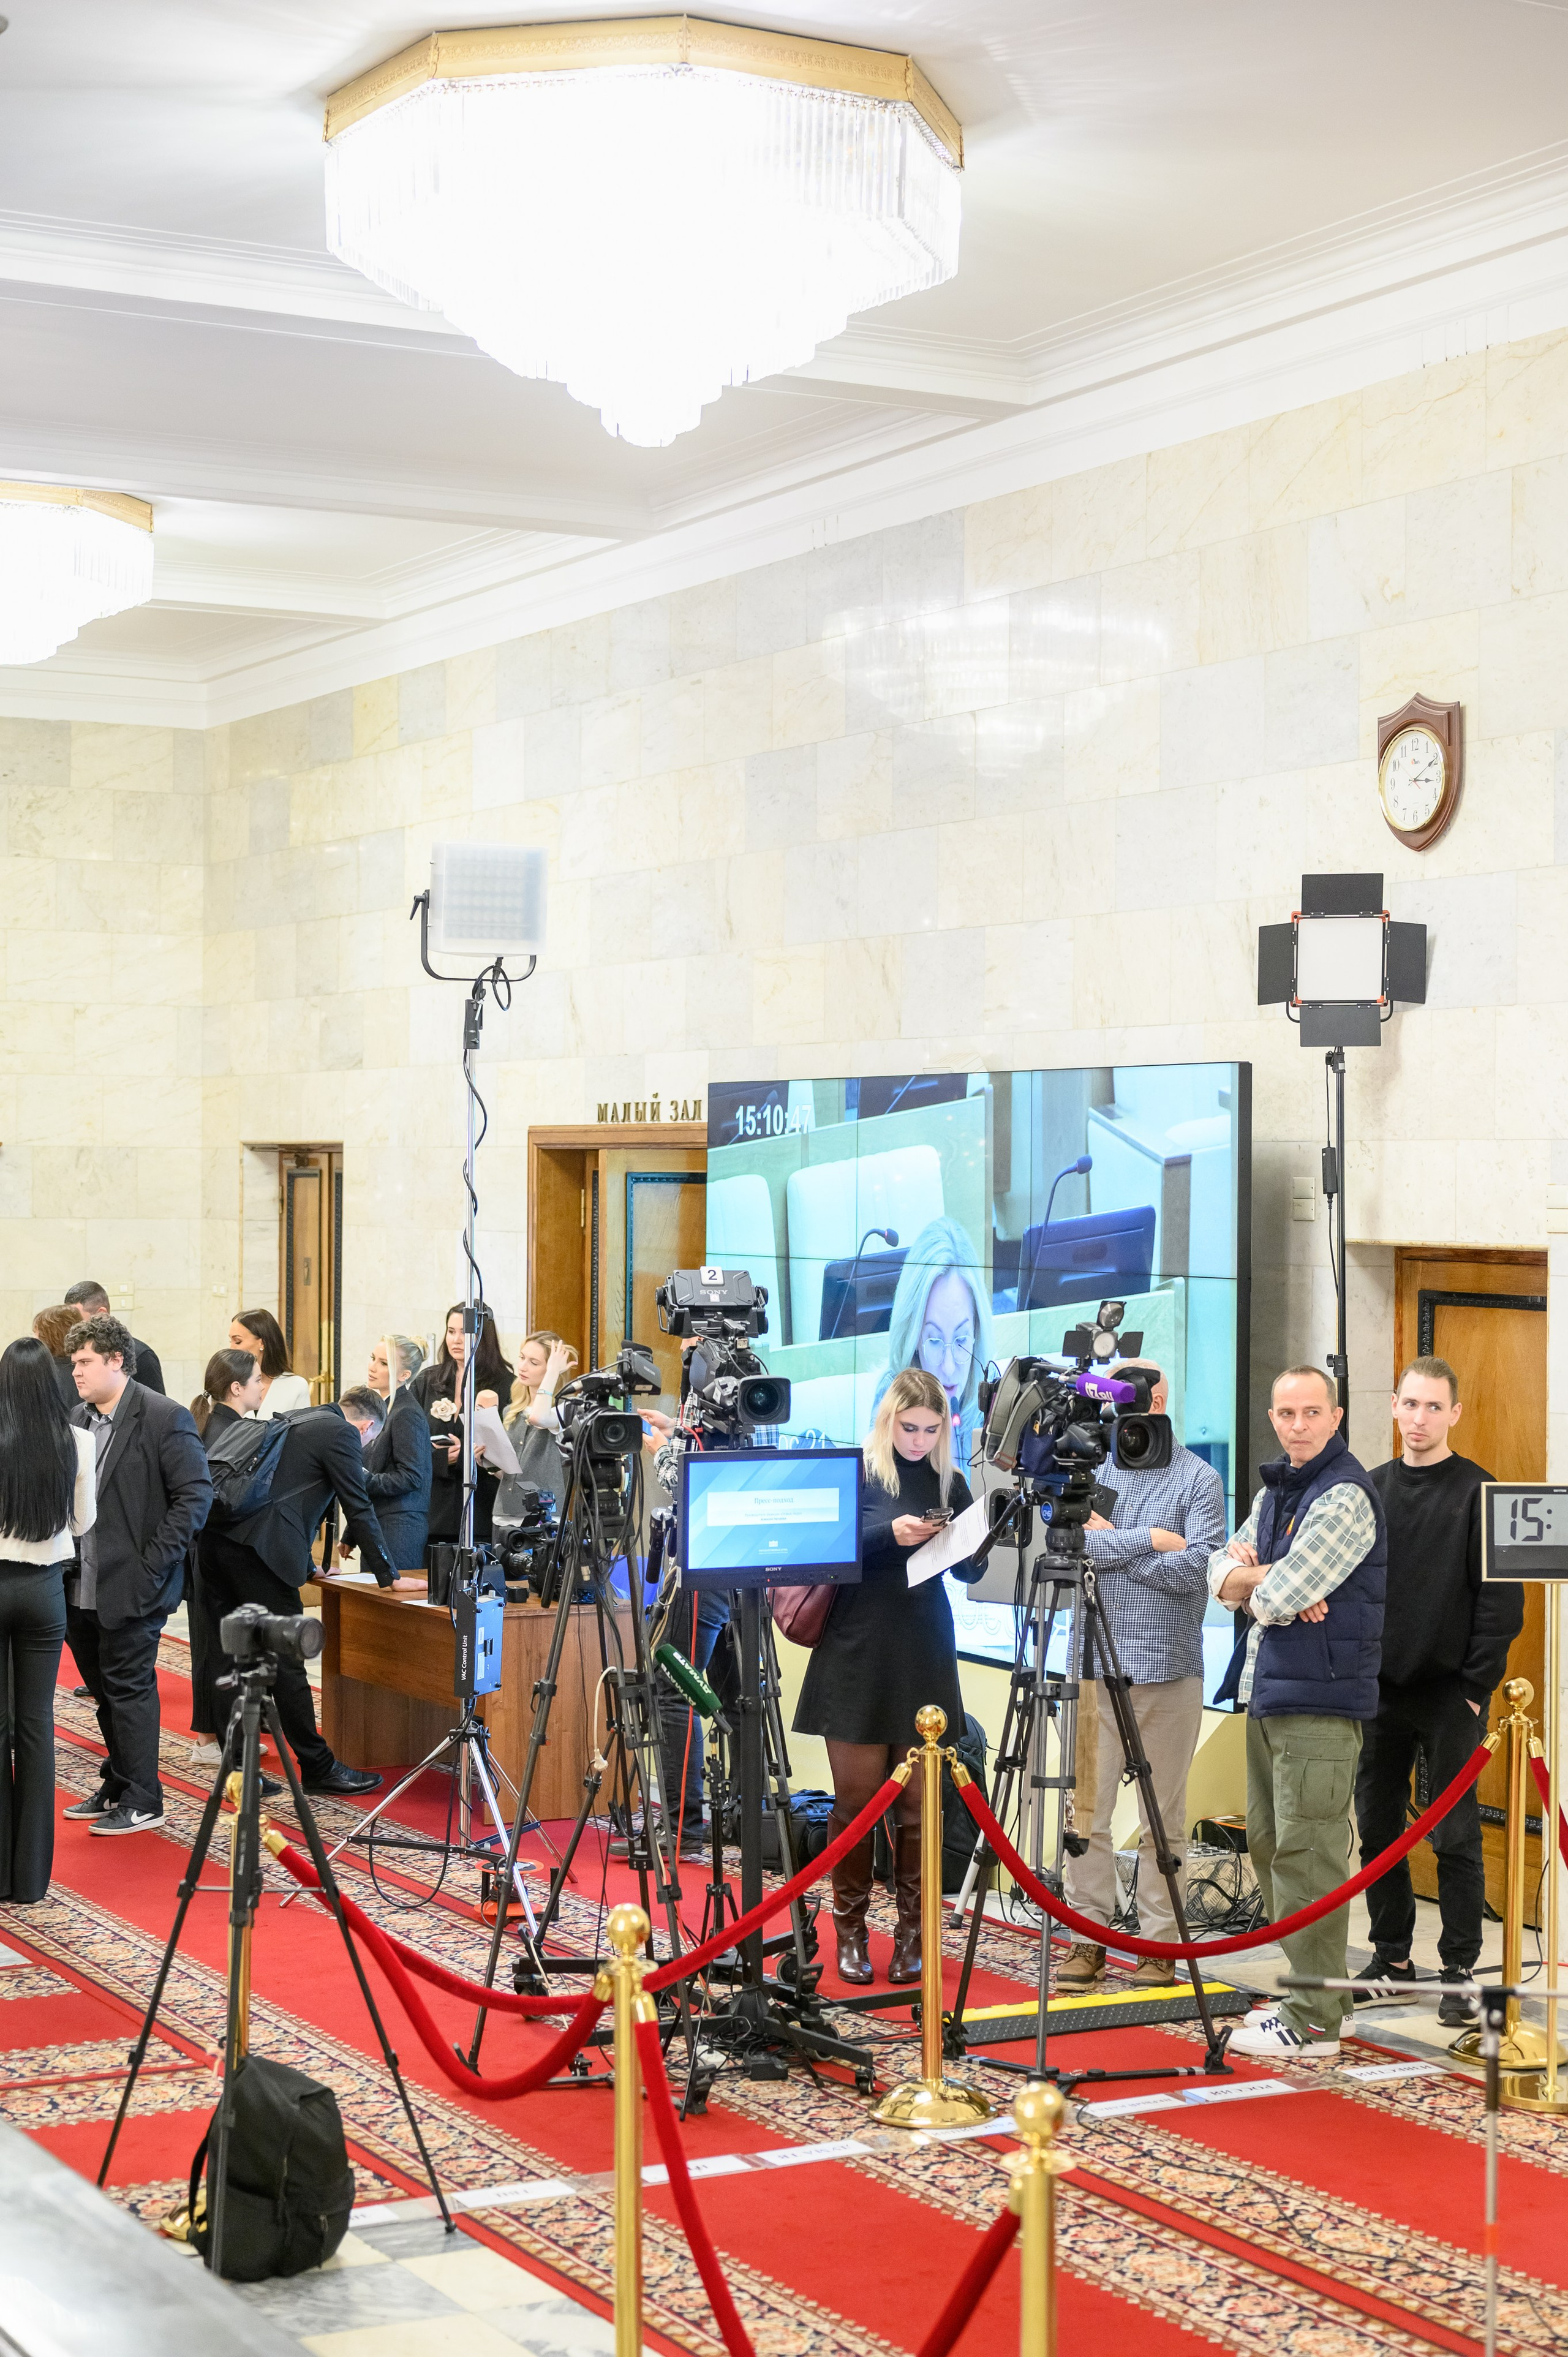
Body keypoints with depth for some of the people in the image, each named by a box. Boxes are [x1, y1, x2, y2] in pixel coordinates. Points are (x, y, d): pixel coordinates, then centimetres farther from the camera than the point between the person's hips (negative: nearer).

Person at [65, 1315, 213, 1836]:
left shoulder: (165, 1418, -11)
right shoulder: (77, 1419, 11)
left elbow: (196, 1495, -13)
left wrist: (153, 1563, -16)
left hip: (131, 1589, -7)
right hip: (83, 1590, 7)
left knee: (129, 1687, -2)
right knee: (104, 1689, 15)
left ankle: (142, 1802, 7)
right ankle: (118, 1786, 28)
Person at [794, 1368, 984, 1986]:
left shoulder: (948, 1481, 8)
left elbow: (972, 1570, 10)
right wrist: (889, 1533, -22)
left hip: (923, 1658, 3)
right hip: (857, 1655, -2)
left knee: (916, 1803, 2)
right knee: (856, 1797, 1)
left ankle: (910, 1936, 8)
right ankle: (850, 1935, 9)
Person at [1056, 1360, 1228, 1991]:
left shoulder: (1198, 1479, 1)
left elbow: (1196, 1567, -12)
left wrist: (1112, 1544, -7)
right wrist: (1148, 1540, -11)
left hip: (1167, 1667, -2)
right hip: (1095, 1663, 2)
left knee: (1163, 1815, 4)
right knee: (1087, 1808, 2)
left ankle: (1159, 1943, 12)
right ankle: (1089, 1937, 10)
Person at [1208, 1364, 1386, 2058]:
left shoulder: (1345, 1496, -13)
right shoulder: (1275, 1490, 17)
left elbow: (1278, 1598, -19)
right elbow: (1222, 1575, 12)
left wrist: (1258, 1581, 2)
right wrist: (1263, 1579, -7)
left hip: (1319, 1698, -9)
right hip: (1266, 1690, 10)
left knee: (1306, 1854, -8)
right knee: (1268, 1844, 14)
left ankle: (1315, 2022, -4)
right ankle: (1305, 1991, 23)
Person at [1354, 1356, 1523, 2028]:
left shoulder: (1478, 1492, -5)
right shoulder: (1369, 1489, 10)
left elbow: (1502, 1598, -7)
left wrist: (1477, 1685, -11)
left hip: (1450, 1696, -5)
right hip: (1378, 1693, 5)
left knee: (1456, 1838, -2)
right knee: (1378, 1831, 9)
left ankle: (1460, 1972, 4)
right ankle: (1392, 1957, 21)